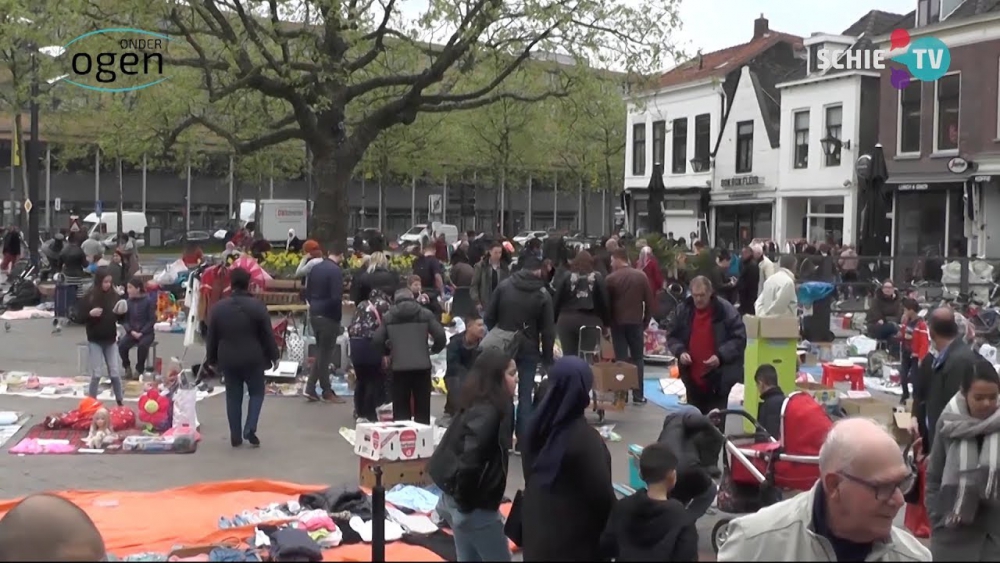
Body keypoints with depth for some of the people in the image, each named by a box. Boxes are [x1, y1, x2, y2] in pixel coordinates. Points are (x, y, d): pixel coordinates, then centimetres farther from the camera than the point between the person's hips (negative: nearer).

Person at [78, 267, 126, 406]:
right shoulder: (89, 297, -8)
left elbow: (120, 316, 9)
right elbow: (79, 316, -6)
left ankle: (120, 401, 15)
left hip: (110, 340, 2)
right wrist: (90, 313, -24)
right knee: (97, 374, -1)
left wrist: (121, 312, -13)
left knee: (115, 373, 3)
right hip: (95, 340, -2)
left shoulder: (114, 296, 0)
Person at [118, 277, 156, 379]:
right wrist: (131, 331, -13)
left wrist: (141, 332, -17)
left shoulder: (148, 301, -7)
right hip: (132, 332, 3)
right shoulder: (128, 302, 3)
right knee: (122, 344, -25)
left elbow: (152, 320, -8)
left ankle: (139, 369, -11)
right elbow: (124, 320, 4)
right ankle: (127, 367, 0)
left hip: (146, 332, -3)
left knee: (142, 345, -33)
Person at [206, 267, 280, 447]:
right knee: (256, 392, 13)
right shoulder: (257, 306, -11)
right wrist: (274, 356, 4)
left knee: (233, 396, 11)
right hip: (253, 359, -2)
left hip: (228, 360, 3)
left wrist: (211, 358, 16)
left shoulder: (218, 307, -2)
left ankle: (235, 437, 12)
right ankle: (250, 428, -4)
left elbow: (212, 337, 4)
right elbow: (267, 335, -7)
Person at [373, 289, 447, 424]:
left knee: (400, 408, 8)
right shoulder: (425, 314, 5)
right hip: (422, 366, 0)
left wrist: (387, 352, 19)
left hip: (399, 367, 0)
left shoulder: (388, 317, 6)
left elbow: (376, 340, 1)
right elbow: (441, 336, -2)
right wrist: (434, 350, 17)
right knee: (422, 407, 9)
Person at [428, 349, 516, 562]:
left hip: (456, 502, 9)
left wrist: (462, 499, 11)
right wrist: (466, 503, -17)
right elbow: (469, 462, -30)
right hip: (476, 508, -9)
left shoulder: (479, 406, 7)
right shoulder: (487, 414, -22)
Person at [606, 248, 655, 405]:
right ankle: (638, 394, 4)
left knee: (621, 359, 2)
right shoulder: (641, 276, 1)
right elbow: (649, 301, 1)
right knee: (638, 358, 7)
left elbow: (606, 303, -1)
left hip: (617, 323, -1)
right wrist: (646, 321, 11)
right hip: (636, 322, 1)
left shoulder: (611, 278, -4)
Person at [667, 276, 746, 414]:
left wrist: (721, 356, -20)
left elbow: (739, 339, -7)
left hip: (719, 380, -4)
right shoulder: (683, 309, 3)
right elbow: (672, 337, 13)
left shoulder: (726, 310, -9)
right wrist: (680, 352, -8)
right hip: (693, 380, 4)